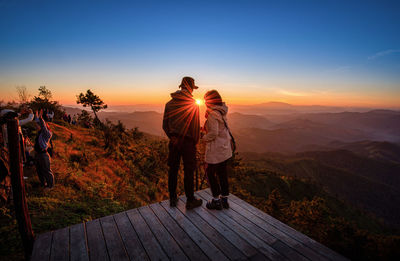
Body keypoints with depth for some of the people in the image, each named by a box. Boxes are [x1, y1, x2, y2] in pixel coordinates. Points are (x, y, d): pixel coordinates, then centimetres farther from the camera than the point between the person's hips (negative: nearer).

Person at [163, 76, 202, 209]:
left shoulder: (169, 104, 3)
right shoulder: (193, 105, -12)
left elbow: (165, 125, 6)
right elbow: (196, 126, -10)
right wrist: (195, 141, 5)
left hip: (174, 142, 5)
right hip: (188, 142, -5)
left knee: (173, 169, 14)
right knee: (188, 171, 5)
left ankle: (172, 198, 27)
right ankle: (190, 200, 18)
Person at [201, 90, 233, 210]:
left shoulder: (213, 114, -18)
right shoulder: (221, 112, 8)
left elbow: (213, 133, -23)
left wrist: (203, 138, -6)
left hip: (215, 149, -8)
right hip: (225, 147, 8)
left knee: (211, 173, 8)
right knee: (222, 173, 16)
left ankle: (216, 201, 18)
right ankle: (224, 199, 27)